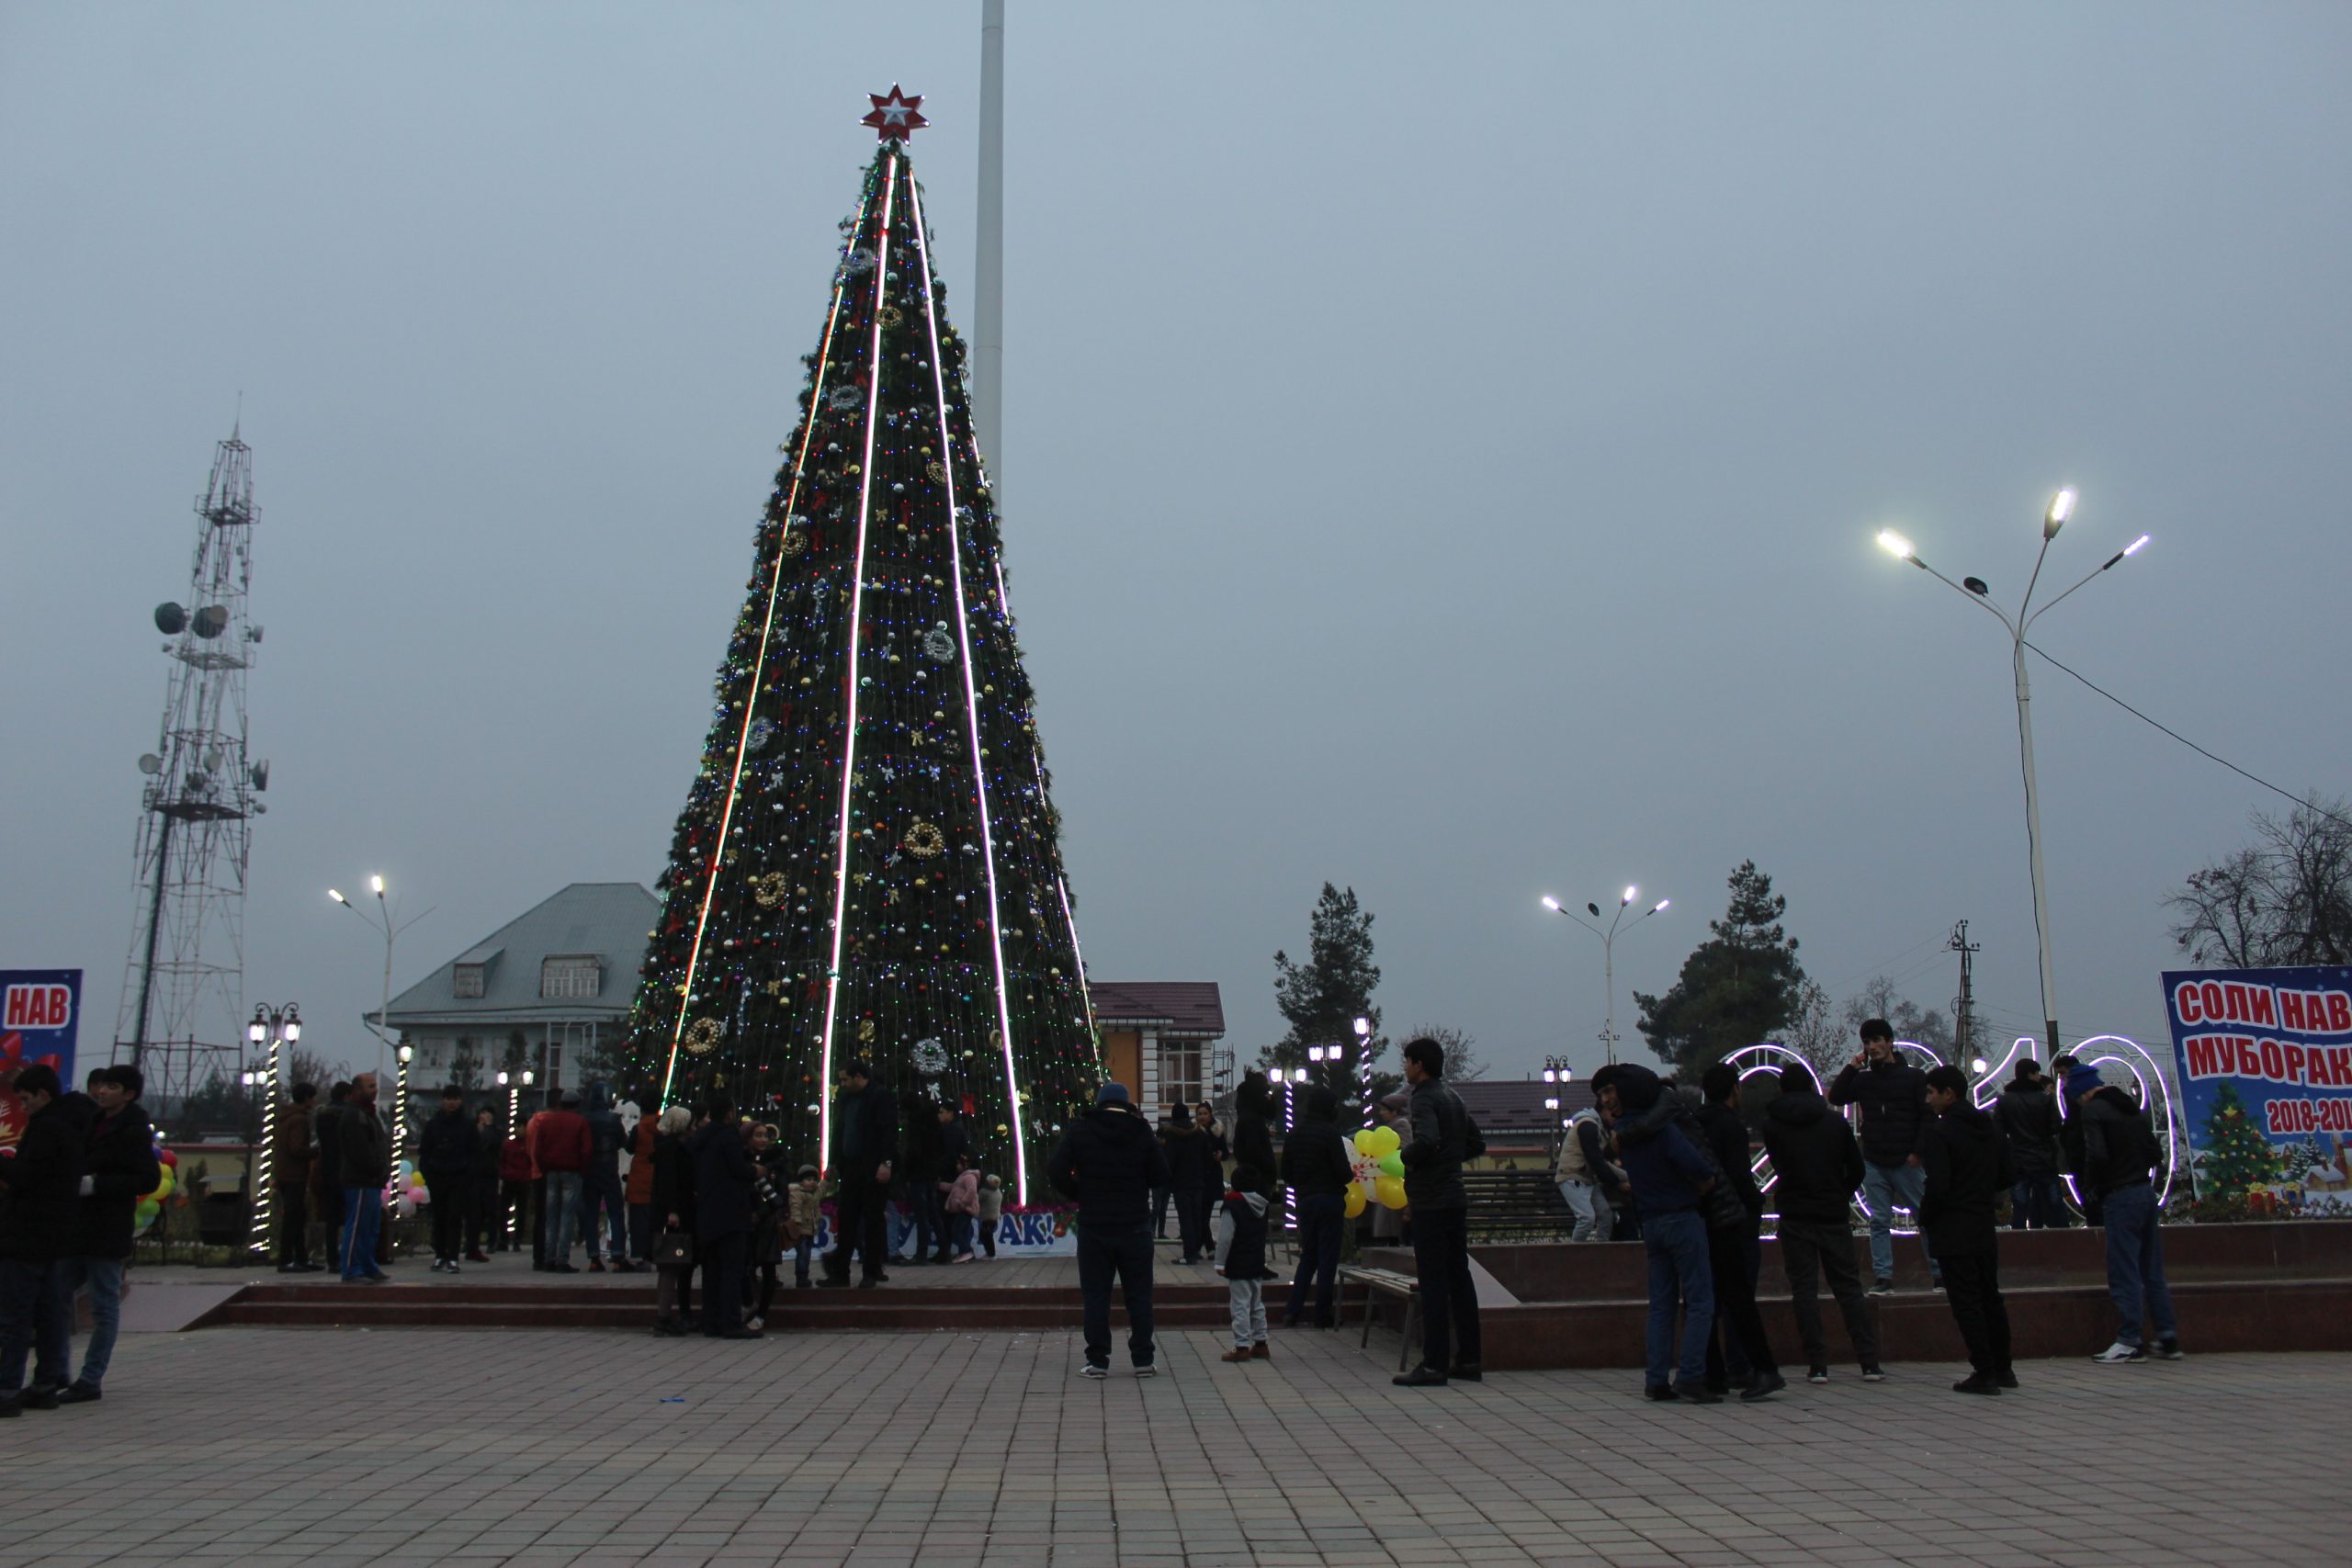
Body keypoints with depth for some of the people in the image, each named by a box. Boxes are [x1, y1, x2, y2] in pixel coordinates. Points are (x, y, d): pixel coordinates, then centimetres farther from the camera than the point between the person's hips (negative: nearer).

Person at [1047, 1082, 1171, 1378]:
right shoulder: (1141, 1130, -2)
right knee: (1139, 1293, 8)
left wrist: (1077, 1195, 7)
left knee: (1095, 1294, 6)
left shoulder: (1080, 1129, -2)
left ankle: (1097, 1361, 6)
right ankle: (1143, 1359, 11)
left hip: (1093, 1224, 0)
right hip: (1135, 1225, 0)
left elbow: (1056, 1171, -8)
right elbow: (1160, 1175, -4)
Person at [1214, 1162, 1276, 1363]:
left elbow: (1225, 1237, -18)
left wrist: (1220, 1262, -11)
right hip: (1257, 1264, 7)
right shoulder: (1261, 1205, 7)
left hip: (1238, 1267, -7)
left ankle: (1242, 1347, -4)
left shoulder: (1232, 1206, -16)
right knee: (1257, 1304, 16)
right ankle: (1260, 1344, 21)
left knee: (1240, 1305, -4)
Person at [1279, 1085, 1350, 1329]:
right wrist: (1352, 1174, 5)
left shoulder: (1294, 1134, 6)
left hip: (1305, 1200, 6)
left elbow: (1285, 1173, 9)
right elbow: (1343, 1172, -16)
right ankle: (1323, 1314, 6)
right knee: (1327, 1258, 3)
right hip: (1330, 1199, -6)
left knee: (1307, 1256, 15)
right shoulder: (1330, 1133, -13)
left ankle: (1293, 1312, 8)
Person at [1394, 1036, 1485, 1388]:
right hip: (1456, 1198, 9)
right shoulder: (1454, 1097, 15)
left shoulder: (1425, 1098, -13)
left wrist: (1405, 1153, -11)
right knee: (1459, 1276, 11)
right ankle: (1468, 1359, 16)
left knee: (1433, 1281, -6)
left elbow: (1427, 1140, -29)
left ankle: (1434, 1365, -4)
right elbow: (1477, 1144, 20)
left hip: (1431, 1202, -9)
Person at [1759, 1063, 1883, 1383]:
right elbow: (1857, 1168, 6)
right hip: (1834, 1215, 2)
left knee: (1804, 1289, 1)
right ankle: (1870, 1362, 4)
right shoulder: (1836, 1122, 3)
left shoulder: (1772, 1125, -1)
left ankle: (1817, 1365, -2)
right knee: (1849, 1286, 8)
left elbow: (1777, 1166, 8)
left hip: (1795, 1216, -2)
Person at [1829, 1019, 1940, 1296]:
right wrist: (1852, 1067, -5)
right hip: (1874, 1164, 3)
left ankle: (1939, 1274, 9)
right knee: (1879, 1222, 3)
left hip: (1906, 1162, -3)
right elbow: (1836, 1097, 0)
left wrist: (1917, 1151, -11)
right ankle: (1883, 1277, 5)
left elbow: (1928, 1116, -3)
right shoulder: (1863, 1078, 10)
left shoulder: (1913, 1076, -1)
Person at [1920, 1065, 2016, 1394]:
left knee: (1966, 1302, -2)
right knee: (1991, 1297, 16)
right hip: (1985, 1227, 8)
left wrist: (1923, 1218, -6)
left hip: (1953, 1232, -8)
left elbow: (1937, 1185, -21)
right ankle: (2003, 1369, 23)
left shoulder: (1939, 1132, -16)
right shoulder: (1991, 1129, 9)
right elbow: (2008, 1176, 12)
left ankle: (1984, 1373, -1)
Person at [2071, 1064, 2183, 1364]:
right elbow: (2155, 1154, 13)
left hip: (2119, 1196, -8)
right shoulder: (2133, 1107, 14)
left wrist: (2089, 1185, -4)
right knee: (2153, 1272, 12)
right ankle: (2168, 1339, 14)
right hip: (2146, 1191, 8)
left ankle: (2131, 1341, -3)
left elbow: (2097, 1155, -20)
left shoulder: (2092, 1110, -9)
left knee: (2124, 1272, -4)